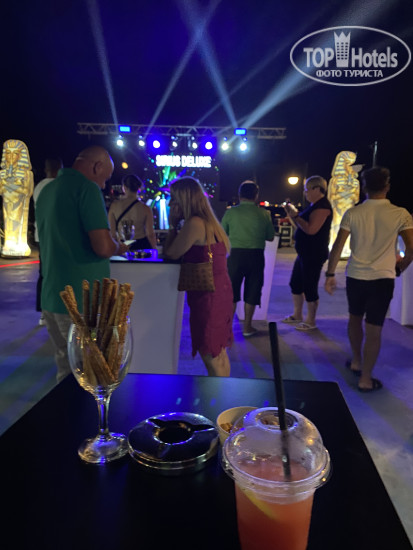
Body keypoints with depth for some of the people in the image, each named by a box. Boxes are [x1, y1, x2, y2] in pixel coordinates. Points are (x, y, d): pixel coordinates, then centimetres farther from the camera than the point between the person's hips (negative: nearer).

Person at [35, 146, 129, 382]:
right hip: (82, 302, -8)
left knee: (66, 368, 19)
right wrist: (119, 247, 0)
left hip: (51, 298, 8)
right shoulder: (87, 188, -12)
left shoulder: (47, 190, 15)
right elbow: (103, 247, -22)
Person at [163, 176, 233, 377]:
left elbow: (170, 254, -11)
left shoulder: (195, 223, -19)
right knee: (218, 356, 22)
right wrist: (175, 225, 8)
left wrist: (172, 224, -4)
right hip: (219, 291, 11)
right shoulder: (207, 222, 12)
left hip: (208, 295, -10)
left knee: (211, 358, 1)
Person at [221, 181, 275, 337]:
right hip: (256, 255, 0)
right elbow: (270, 237, 5)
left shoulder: (231, 212, -4)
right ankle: (247, 327, 19)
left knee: (231, 292, 11)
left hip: (236, 254, 0)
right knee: (252, 292, 11)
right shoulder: (264, 214, -2)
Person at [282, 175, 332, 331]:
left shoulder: (322, 206, -16)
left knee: (309, 288, -3)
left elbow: (311, 229, -27)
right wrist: (291, 214, 6)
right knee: (295, 283, 16)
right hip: (305, 253, 11)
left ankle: (310, 321, 10)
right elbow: (300, 226, 19)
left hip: (314, 255, -11)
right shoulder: (314, 206, 17)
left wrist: (296, 216, -17)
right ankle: (297, 315, 30)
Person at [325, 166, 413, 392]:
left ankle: (356, 362, 38)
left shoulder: (352, 213, -4)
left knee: (355, 318, 23)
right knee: (373, 329, 4)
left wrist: (330, 274, 2)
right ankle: (365, 379, 12)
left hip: (355, 276, 2)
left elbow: (337, 246, -6)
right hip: (382, 278, -2)